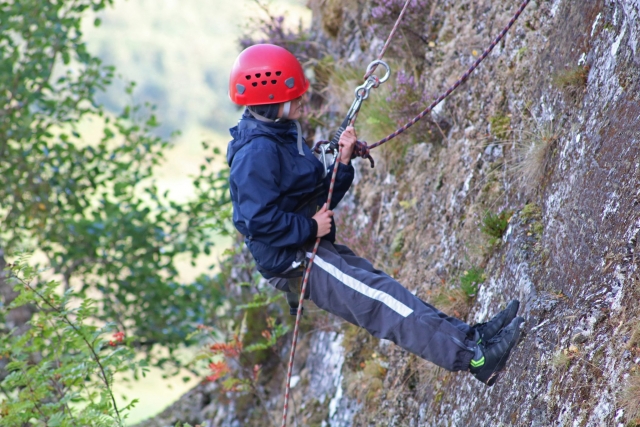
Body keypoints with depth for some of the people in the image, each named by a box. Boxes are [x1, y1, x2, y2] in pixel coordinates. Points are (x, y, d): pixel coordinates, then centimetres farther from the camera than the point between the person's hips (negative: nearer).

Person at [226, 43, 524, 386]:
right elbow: (259, 219, -27)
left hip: (313, 250, 10)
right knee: (382, 298, -15)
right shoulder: (256, 153, -19)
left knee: (386, 296, 4)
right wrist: (310, 228, -18)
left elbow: (320, 199, 16)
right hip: (293, 262, -10)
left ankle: (469, 336, 2)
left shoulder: (283, 138, 15)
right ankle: (475, 357, -18)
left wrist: (343, 162, 2)